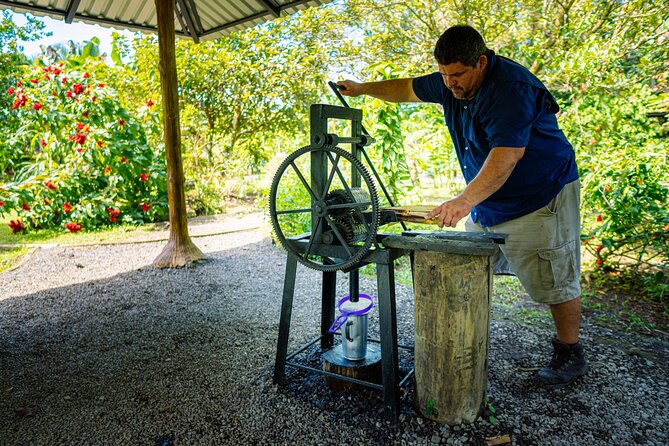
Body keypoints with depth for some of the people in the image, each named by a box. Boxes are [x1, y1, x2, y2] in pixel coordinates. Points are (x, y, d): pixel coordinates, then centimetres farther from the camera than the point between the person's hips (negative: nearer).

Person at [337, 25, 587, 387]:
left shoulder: (510, 87, -24)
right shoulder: (450, 84, 2)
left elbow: (507, 155, -34)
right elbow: (408, 89, 17)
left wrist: (465, 201, -40)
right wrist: (363, 88, 15)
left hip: (540, 197, -7)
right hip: (488, 201, 8)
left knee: (555, 280, -2)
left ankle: (570, 354, 18)